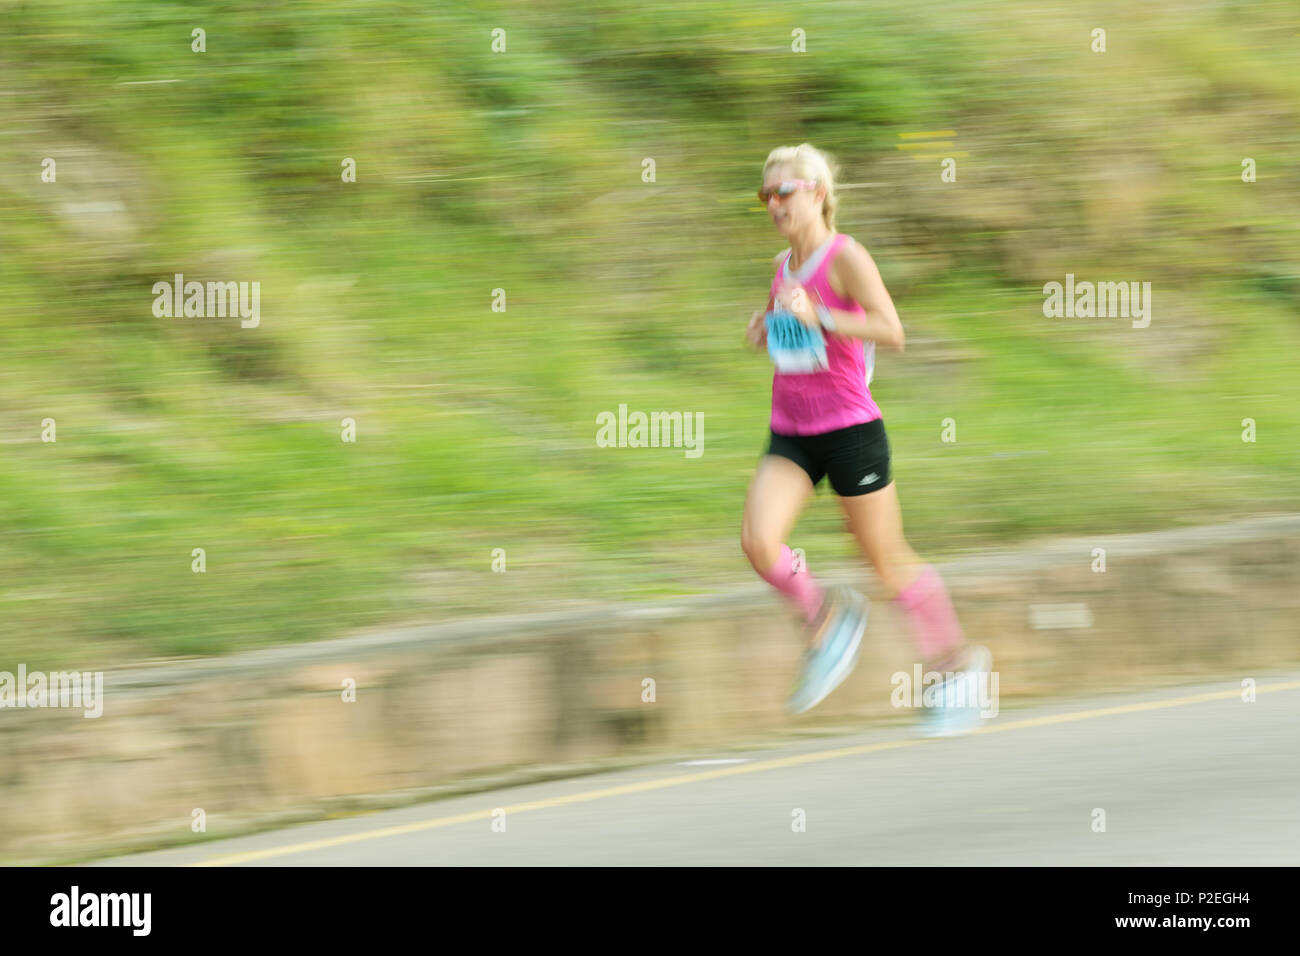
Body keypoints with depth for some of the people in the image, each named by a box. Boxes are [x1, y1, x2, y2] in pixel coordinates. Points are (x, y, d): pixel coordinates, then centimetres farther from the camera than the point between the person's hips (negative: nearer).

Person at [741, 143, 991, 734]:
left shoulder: (846, 258, -11)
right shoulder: (783, 264, 11)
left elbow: (891, 332, -21)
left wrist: (816, 317, -27)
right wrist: (765, 329, 8)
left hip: (849, 427, -6)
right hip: (790, 432, 6)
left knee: (889, 562, 4)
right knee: (757, 541, -17)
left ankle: (956, 663, 22)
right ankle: (826, 619, 7)